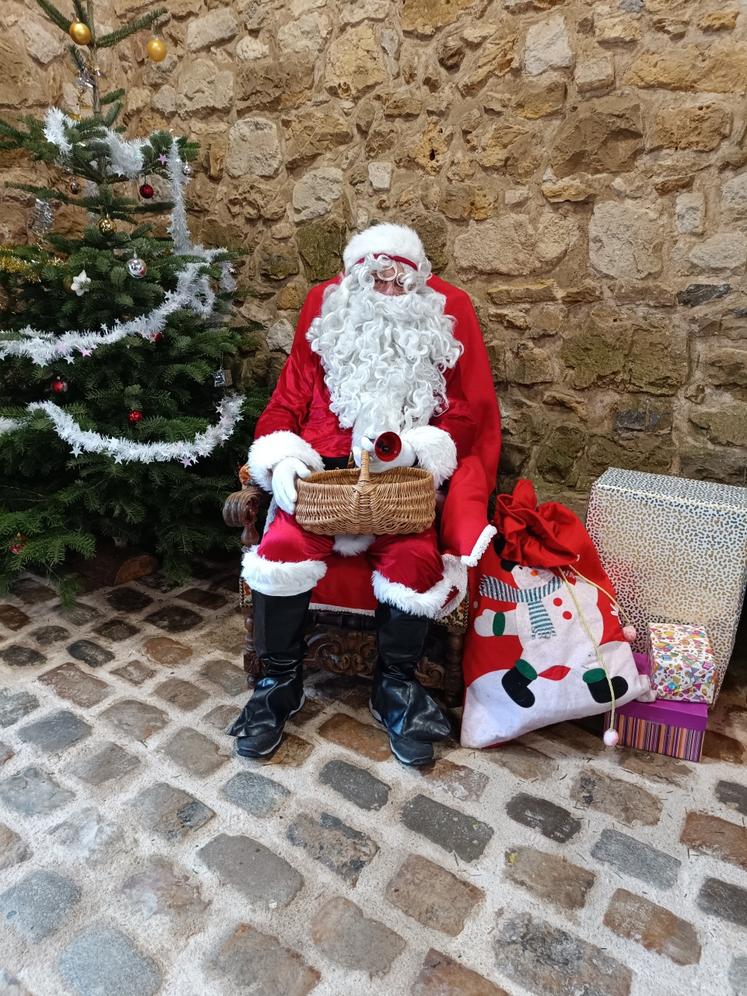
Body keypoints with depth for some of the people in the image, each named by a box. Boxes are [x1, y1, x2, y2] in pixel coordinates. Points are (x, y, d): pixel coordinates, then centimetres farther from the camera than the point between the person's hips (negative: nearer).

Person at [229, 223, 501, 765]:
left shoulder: (448, 313, 4)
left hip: (407, 474, -1)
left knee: (415, 555, -27)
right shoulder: (326, 308, 7)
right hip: (325, 465, 1)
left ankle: (396, 685, 0)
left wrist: (411, 446, -15)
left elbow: (467, 411, 2)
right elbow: (289, 400, 7)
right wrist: (282, 460, -11)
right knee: (283, 546, -23)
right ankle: (280, 681, 2)